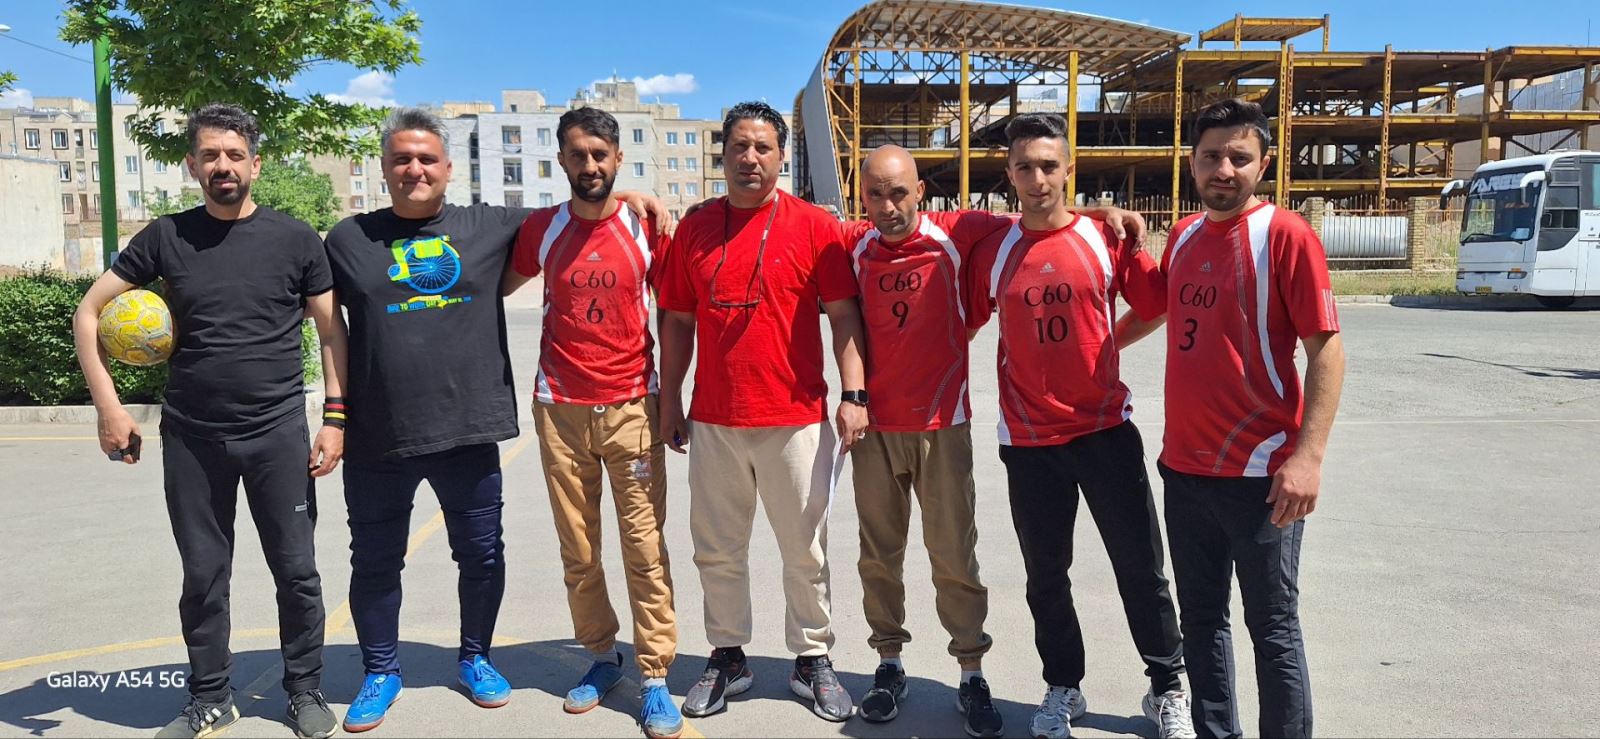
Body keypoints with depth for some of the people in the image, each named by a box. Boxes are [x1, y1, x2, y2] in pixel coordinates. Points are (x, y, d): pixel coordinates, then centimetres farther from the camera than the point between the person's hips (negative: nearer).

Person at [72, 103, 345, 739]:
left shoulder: (294, 239, -1)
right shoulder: (166, 237, 2)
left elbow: (332, 332, 3)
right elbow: (89, 312, 6)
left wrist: (334, 418, -5)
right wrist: (109, 406, -2)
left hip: (278, 435, -1)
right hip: (191, 439, 1)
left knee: (296, 571, 5)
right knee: (203, 575, 11)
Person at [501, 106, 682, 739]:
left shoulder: (645, 229, 0)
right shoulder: (541, 229, 4)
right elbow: (499, 288, 20)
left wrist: (673, 401, 4)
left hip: (632, 407, -2)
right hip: (560, 409, 2)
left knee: (645, 548, -3)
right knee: (577, 551, 8)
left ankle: (655, 678, 5)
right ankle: (602, 656, 26)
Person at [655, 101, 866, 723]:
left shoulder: (815, 226, -2)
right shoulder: (694, 230, 6)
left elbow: (844, 316, -3)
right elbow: (678, 322, 10)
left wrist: (854, 395, -12)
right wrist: (669, 402, 8)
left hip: (797, 420, -2)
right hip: (713, 421, 3)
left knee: (805, 552, 8)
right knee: (717, 550, 12)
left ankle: (812, 659, 24)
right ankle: (727, 656, 28)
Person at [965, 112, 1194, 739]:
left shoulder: (1106, 238, -3)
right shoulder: (992, 252, 0)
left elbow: (1153, 306, 4)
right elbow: (967, 321, 7)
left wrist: (1103, 346, 1)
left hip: (1106, 429, -1)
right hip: (1029, 439, 1)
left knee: (1141, 568, 7)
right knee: (1046, 575, 12)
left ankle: (1167, 688, 28)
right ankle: (1062, 689, 32)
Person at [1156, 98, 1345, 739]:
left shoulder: (1285, 234, -10)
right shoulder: (1182, 236, 8)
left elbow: (1327, 350, -13)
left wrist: (1308, 456, -19)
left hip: (1260, 473, -6)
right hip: (1183, 467, 6)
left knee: (1272, 627, 6)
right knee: (1201, 618, 15)